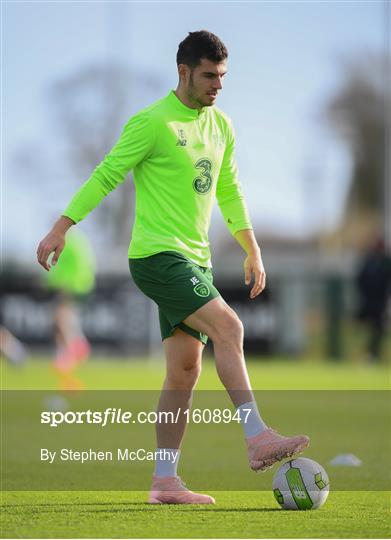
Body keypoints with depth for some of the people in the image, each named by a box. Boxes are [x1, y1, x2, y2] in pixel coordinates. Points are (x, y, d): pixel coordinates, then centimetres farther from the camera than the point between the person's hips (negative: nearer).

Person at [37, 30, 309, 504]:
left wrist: (252, 250, 26)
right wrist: (61, 228, -12)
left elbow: (229, 192, 25)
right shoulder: (153, 123, -10)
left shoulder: (220, 127, 13)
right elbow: (106, 175, -9)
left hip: (196, 259, 8)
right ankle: (257, 438, -26)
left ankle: (164, 482, 6)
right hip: (157, 255, -8)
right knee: (227, 326, -23)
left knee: (184, 370, 4)